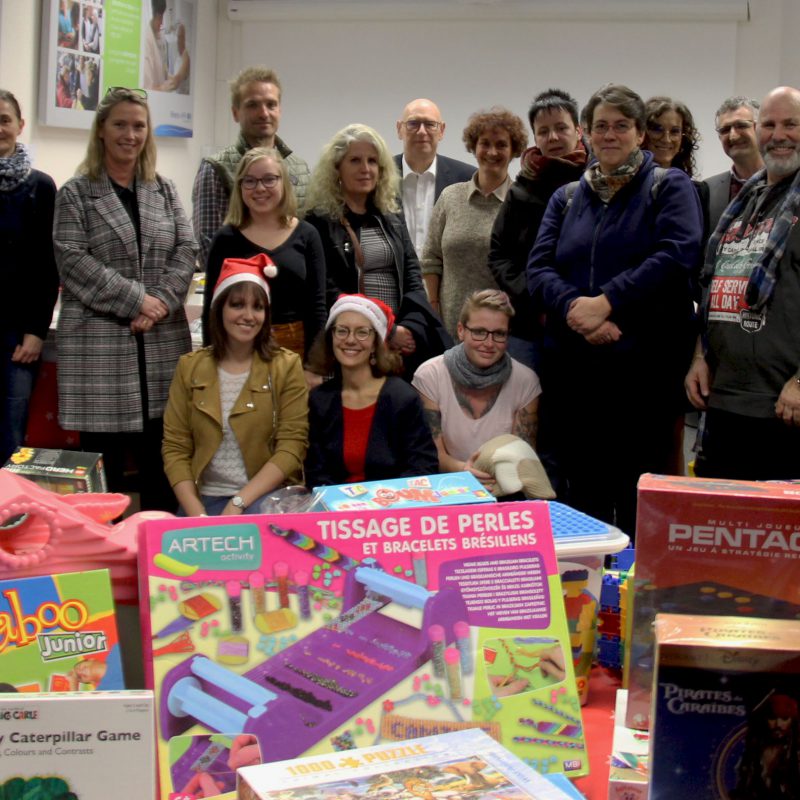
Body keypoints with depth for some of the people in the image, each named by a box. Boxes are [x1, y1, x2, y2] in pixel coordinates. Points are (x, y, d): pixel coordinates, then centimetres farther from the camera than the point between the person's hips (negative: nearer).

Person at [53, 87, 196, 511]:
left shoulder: (165, 190, 15)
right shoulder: (75, 193, 3)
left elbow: (185, 250, 7)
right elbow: (73, 259, -8)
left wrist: (161, 303, -11)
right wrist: (136, 301, -15)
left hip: (162, 341, 3)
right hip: (98, 341, -3)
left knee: (161, 456, 6)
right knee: (103, 456, -1)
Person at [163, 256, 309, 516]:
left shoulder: (286, 366, 1)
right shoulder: (190, 367, 7)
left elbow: (291, 447, -6)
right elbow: (174, 447, 3)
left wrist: (238, 504, -16)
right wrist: (196, 513, -12)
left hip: (267, 496, -2)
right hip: (205, 498, 2)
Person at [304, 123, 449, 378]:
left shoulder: (392, 221, 17)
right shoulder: (319, 222, -1)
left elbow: (413, 278, 11)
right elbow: (328, 292, -9)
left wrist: (410, 326, -8)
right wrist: (385, 333, -13)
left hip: (404, 341, 5)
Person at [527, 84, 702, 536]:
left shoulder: (670, 187, 5)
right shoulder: (566, 198, 16)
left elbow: (677, 254, -12)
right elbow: (539, 268, 5)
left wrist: (606, 302, -18)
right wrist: (576, 311, -15)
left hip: (645, 364, -4)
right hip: (573, 367, 4)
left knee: (639, 494, -1)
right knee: (583, 487, 9)